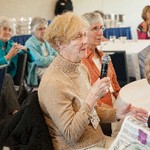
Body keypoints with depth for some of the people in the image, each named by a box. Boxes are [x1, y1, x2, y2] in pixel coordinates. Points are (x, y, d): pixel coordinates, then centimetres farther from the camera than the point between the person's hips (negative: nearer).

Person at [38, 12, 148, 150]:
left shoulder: (81, 68, 4)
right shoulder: (53, 83, -22)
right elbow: (70, 134, -22)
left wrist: (117, 114, -3)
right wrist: (93, 96, -27)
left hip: (99, 139, 8)